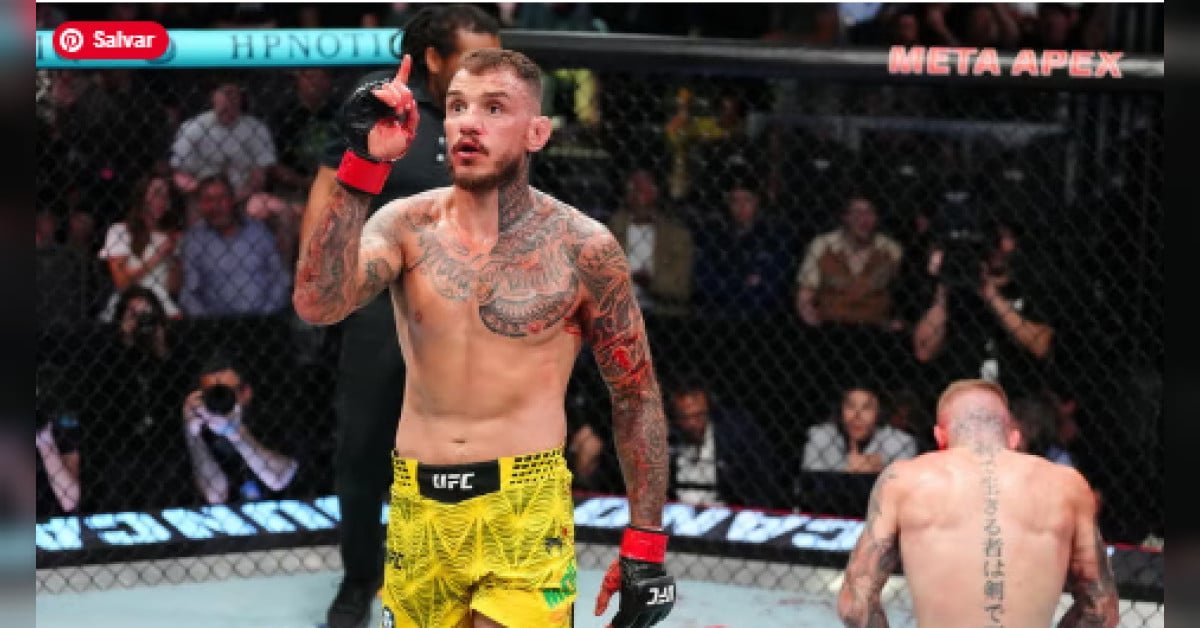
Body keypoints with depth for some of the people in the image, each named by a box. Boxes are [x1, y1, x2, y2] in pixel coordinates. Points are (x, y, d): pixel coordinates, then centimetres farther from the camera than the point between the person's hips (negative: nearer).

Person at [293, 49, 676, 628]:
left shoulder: (583, 248, -5)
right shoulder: (407, 225, -1)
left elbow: (636, 395, 3)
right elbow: (317, 304, -19)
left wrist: (645, 545, 1)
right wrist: (362, 164, -24)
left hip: (525, 508, -3)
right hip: (417, 506, 3)